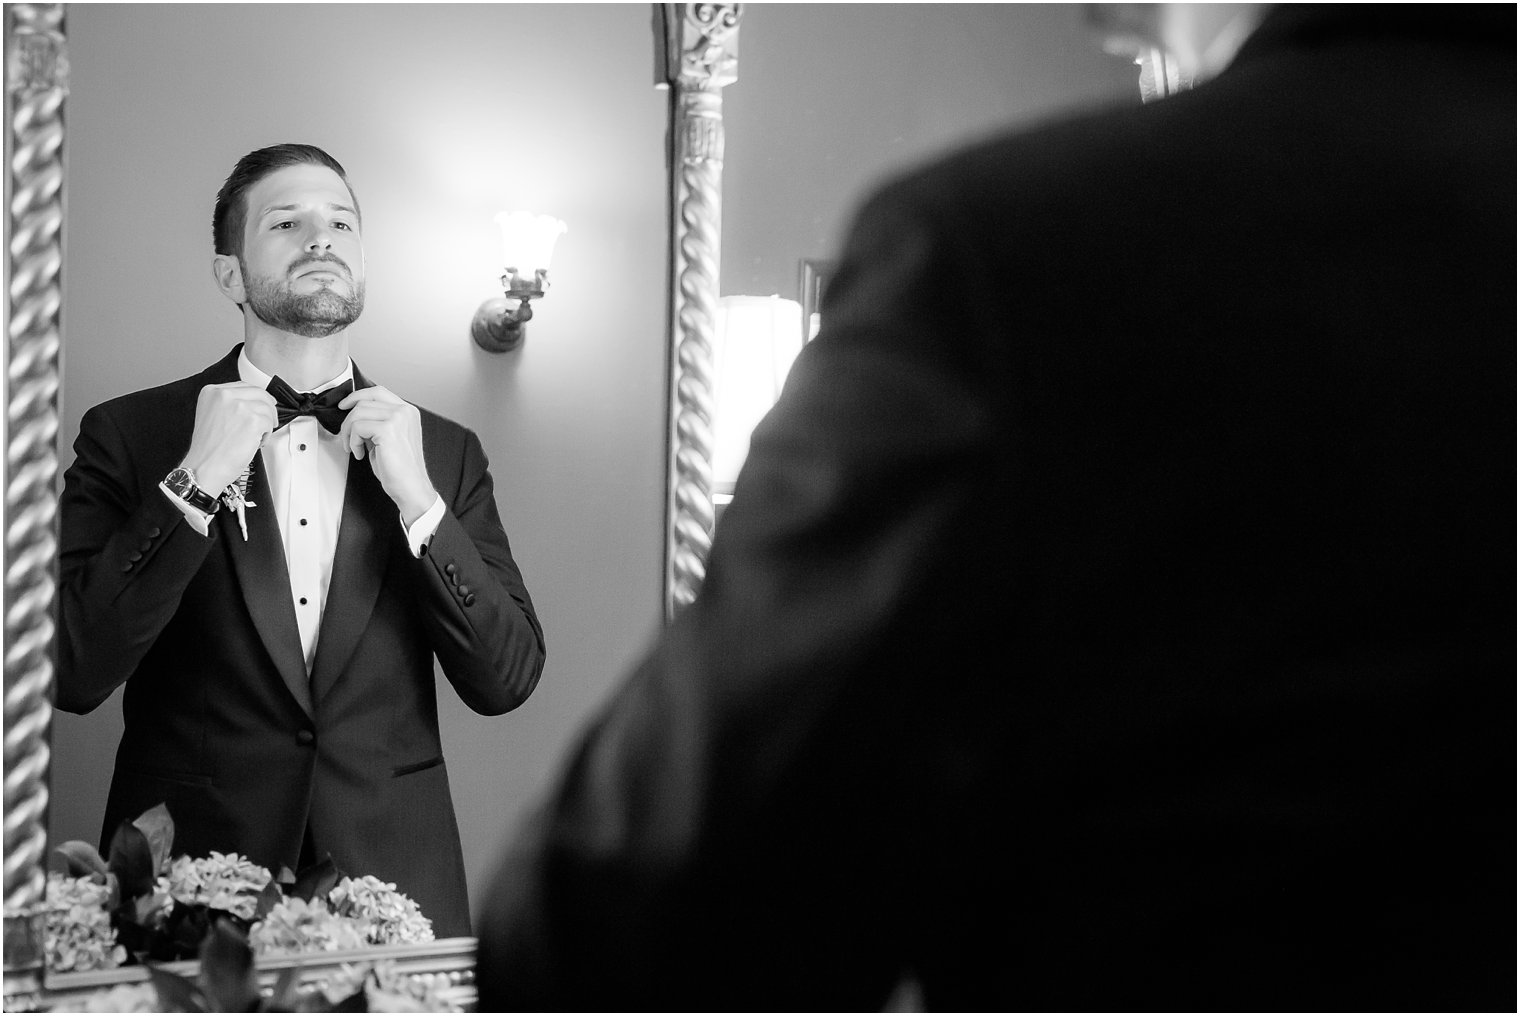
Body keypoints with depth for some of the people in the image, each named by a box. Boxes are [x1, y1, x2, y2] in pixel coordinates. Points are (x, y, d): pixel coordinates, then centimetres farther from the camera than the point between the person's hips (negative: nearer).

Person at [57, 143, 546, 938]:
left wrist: (416, 498, -11)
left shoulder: (444, 450, 4)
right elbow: (70, 677, -11)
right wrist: (195, 484, -17)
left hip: (395, 870, 2)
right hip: (188, 879, -2)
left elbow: (506, 682, -1)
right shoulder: (128, 434, -2)